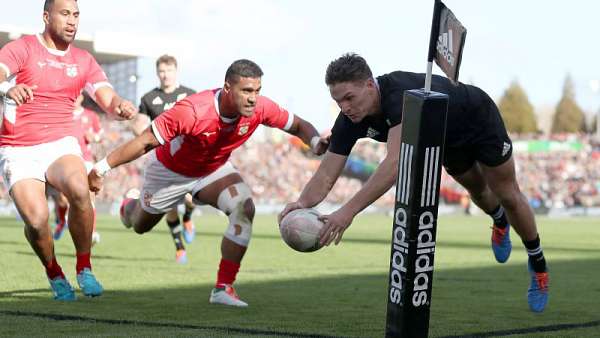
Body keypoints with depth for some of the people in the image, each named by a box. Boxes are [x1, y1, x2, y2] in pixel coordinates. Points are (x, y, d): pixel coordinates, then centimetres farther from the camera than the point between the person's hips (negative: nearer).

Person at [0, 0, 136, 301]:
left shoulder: (83, 61, 14)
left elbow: (109, 100, 4)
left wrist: (120, 106, -21)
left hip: (61, 146, 2)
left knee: (79, 190, -32)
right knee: (36, 219, -25)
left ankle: (84, 269, -13)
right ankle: (54, 274, 5)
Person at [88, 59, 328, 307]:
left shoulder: (261, 108, -27)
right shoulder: (192, 111, -41)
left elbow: (298, 126, -10)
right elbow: (146, 142, -32)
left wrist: (318, 144, -31)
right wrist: (101, 168, -30)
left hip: (214, 169, 3)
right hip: (169, 171, -3)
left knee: (244, 208, -27)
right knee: (140, 226, 21)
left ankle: (224, 288, -18)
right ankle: (128, 208, 62)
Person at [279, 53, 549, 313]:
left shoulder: (401, 93, -49)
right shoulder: (351, 119, -28)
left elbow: (395, 163, -61)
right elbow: (326, 176, -28)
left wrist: (349, 210, -67)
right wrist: (302, 203, -51)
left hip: (480, 120, -6)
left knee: (508, 196, 8)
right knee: (477, 190, 28)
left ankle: (537, 263, 32)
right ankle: (500, 221, 61)